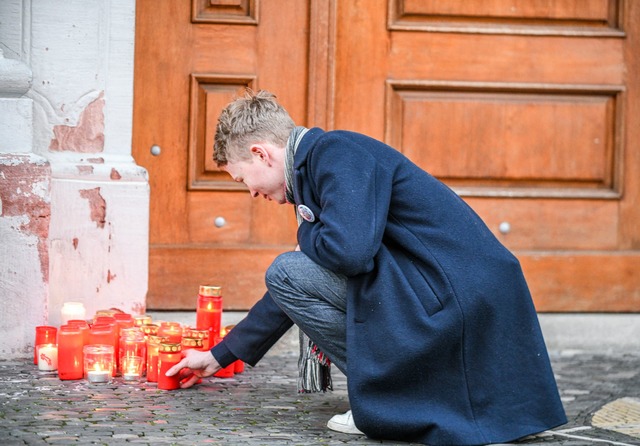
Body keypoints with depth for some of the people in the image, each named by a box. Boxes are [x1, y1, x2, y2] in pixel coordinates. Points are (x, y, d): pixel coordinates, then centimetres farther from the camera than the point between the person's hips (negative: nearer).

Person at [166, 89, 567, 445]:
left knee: (288, 272, -10)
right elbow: (294, 292, 29)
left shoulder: (335, 152, -11)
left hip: (457, 301, -10)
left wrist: (306, 233, -3)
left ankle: (394, 393, -4)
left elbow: (349, 250, -28)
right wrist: (220, 356, 35)